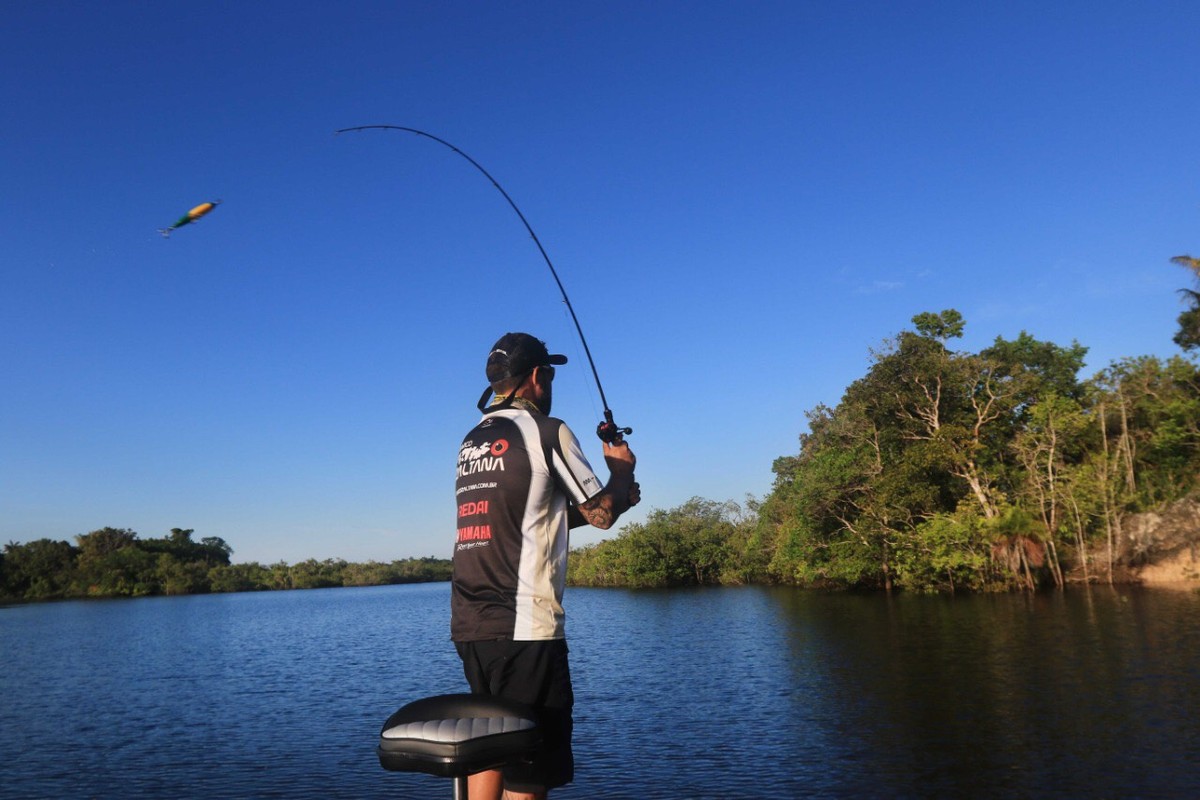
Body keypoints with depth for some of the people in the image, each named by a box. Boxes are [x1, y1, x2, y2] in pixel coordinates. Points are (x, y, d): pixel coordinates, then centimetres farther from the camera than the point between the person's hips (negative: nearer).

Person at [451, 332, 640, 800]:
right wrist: (622, 469, 17)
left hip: (467, 626, 8)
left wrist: (615, 498, 24)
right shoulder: (546, 431, -5)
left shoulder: (470, 442, 17)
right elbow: (600, 514, -2)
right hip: (523, 629, -7)